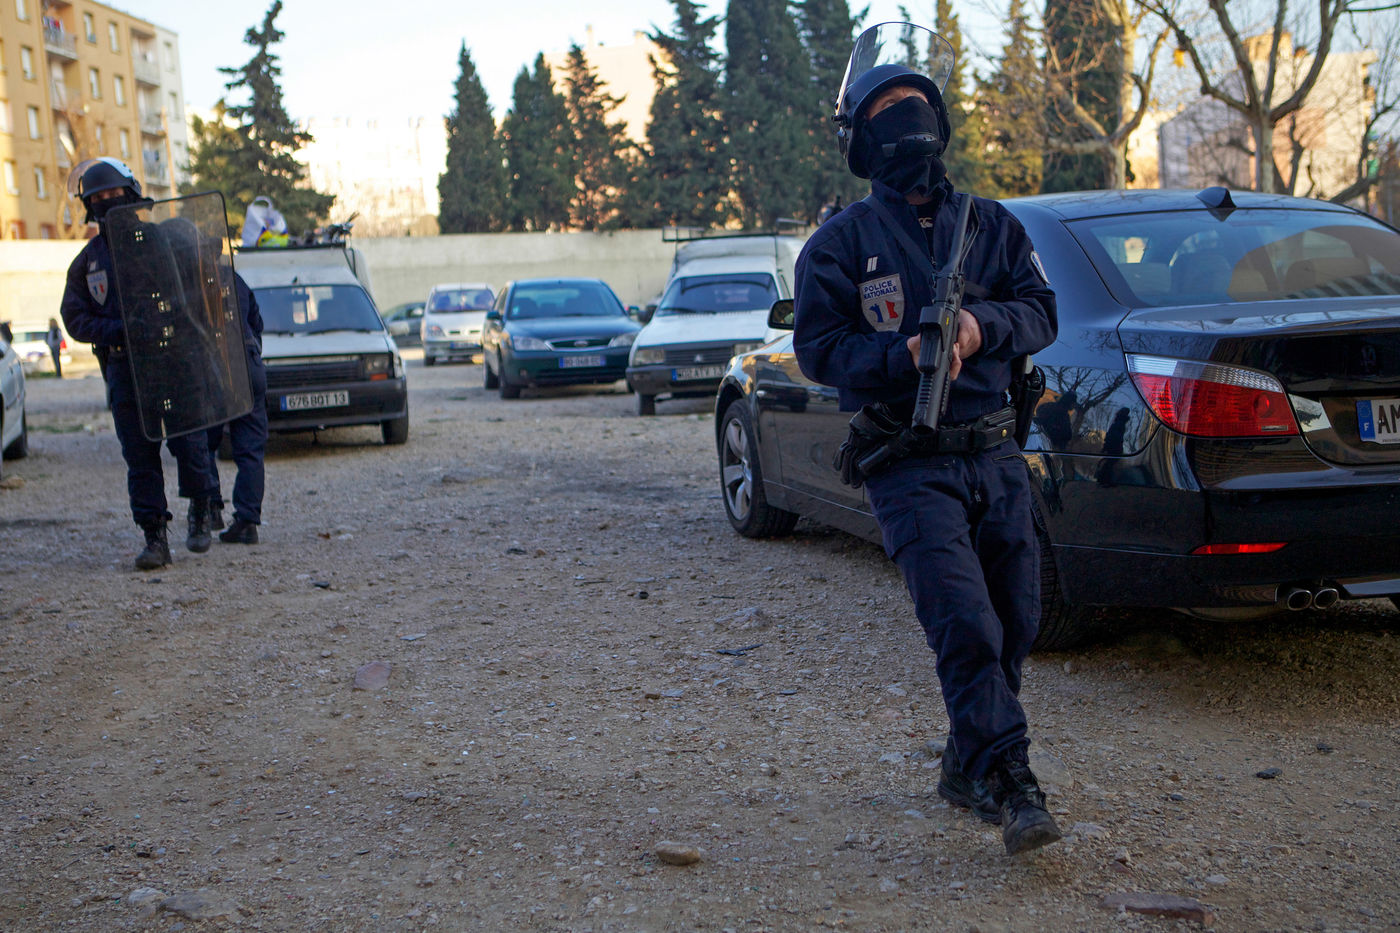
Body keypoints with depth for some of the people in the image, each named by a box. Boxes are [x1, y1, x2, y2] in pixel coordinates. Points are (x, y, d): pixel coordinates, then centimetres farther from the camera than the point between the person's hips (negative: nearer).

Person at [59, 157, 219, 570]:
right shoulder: (87, 260, 12)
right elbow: (74, 317, 10)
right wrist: (112, 330, -9)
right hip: (124, 367, 2)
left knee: (188, 441, -4)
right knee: (140, 455, 0)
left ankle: (200, 512, 20)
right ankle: (155, 537, 5)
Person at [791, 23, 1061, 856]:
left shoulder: (990, 224, 13)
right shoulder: (842, 242, 2)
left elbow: (1041, 312, 8)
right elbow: (818, 348, -3)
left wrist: (983, 324, -13)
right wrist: (901, 358, -19)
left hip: (995, 454, 5)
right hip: (911, 466, -5)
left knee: (1015, 624, 9)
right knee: (966, 626, -17)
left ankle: (968, 768, 26)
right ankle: (1010, 782, -13)